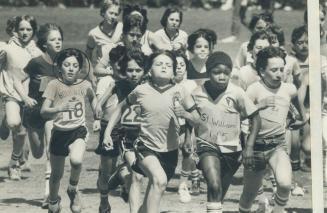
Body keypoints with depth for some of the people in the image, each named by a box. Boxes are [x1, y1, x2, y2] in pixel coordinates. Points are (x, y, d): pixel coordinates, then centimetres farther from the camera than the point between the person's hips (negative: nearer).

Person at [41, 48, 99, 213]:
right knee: (56, 175, 12)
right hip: (59, 132, 0)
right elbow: (44, 111, -18)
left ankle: (73, 190, 0)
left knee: (76, 160, -31)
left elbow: (93, 98, 21)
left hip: (78, 131, 0)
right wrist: (59, 108, -36)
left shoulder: (84, 85, -4)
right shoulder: (54, 85, -11)